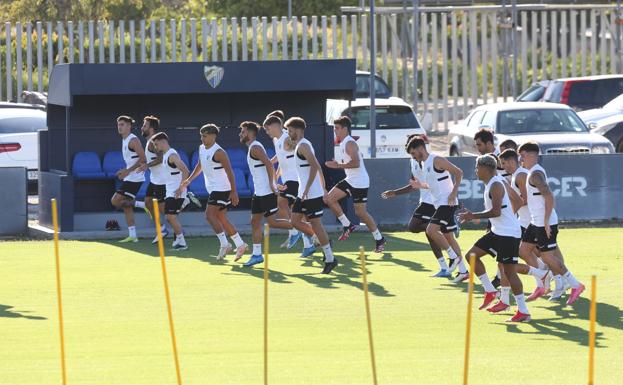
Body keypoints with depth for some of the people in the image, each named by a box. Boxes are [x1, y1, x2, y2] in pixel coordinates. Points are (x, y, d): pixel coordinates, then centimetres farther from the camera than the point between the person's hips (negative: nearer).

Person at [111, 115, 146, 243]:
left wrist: (128, 171, -22)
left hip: (134, 179, -10)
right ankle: (132, 236, 12)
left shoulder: (133, 140, -14)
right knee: (126, 207, 9)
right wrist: (125, 170, 15)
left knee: (115, 201, -13)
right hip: (129, 178, 10)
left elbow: (142, 159, -20)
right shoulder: (124, 141, 16)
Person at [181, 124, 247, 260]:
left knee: (210, 214, -16)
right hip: (212, 189, 9)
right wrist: (190, 179, 19)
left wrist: (233, 192, -21)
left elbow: (229, 172, -19)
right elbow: (200, 165, 25)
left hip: (221, 189, -9)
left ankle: (224, 244, -11)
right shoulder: (201, 148, 8)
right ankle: (240, 245, 17)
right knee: (221, 218, 10)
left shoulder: (218, 152, -19)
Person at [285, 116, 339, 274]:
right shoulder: (303, 145, 17)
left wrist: (307, 189, -28)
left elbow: (314, 166, -26)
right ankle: (323, 241, 15)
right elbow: (318, 167, 23)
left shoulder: (303, 145, -14)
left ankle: (330, 259, 0)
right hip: (303, 194, 10)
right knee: (295, 221, 9)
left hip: (311, 194, -10)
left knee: (315, 224, -6)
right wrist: (323, 188, 26)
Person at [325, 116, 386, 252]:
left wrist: (338, 165, -25)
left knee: (360, 212, -5)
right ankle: (348, 226, 11)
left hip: (359, 183, -10)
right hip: (350, 180, 10)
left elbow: (356, 163, -29)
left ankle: (379, 239, 8)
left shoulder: (349, 144, -19)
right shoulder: (344, 143, 11)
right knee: (329, 198, 3)